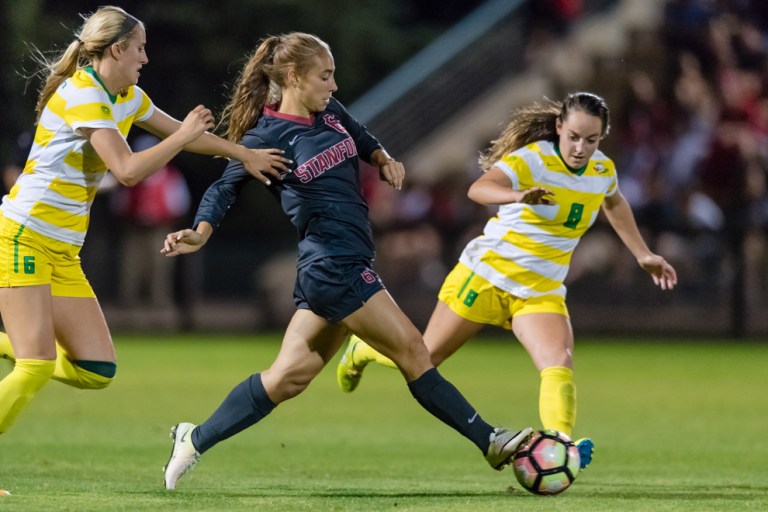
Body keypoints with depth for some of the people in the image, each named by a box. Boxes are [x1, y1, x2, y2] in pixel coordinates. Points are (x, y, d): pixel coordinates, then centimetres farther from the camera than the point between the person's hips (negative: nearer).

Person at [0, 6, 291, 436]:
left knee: (97, 371, -1)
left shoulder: (127, 97, 11)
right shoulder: (83, 95, -17)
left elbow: (184, 133, 27)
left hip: (64, 254, 9)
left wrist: (246, 155, 26)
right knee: (36, 370, -19)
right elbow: (128, 171, -26)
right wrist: (184, 135, -15)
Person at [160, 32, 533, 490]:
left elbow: (365, 142, 28)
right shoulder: (268, 136, -11)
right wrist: (200, 233, -28)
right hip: (335, 263, -8)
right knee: (411, 349, -4)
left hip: (343, 264, 8)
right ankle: (490, 442, 2)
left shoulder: (330, 112, 11)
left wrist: (385, 160, 6)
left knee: (290, 375, 9)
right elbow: (225, 189, -11)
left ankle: (197, 440, 16)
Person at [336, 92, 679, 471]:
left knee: (559, 364, -25)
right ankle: (363, 350, 41)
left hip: (541, 292, 4)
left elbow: (613, 202, 27)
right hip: (486, 275, -4)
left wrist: (642, 254, 28)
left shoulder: (603, 170, 0)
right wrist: (519, 196, -61)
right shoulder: (532, 159, -21)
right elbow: (478, 189, -41)